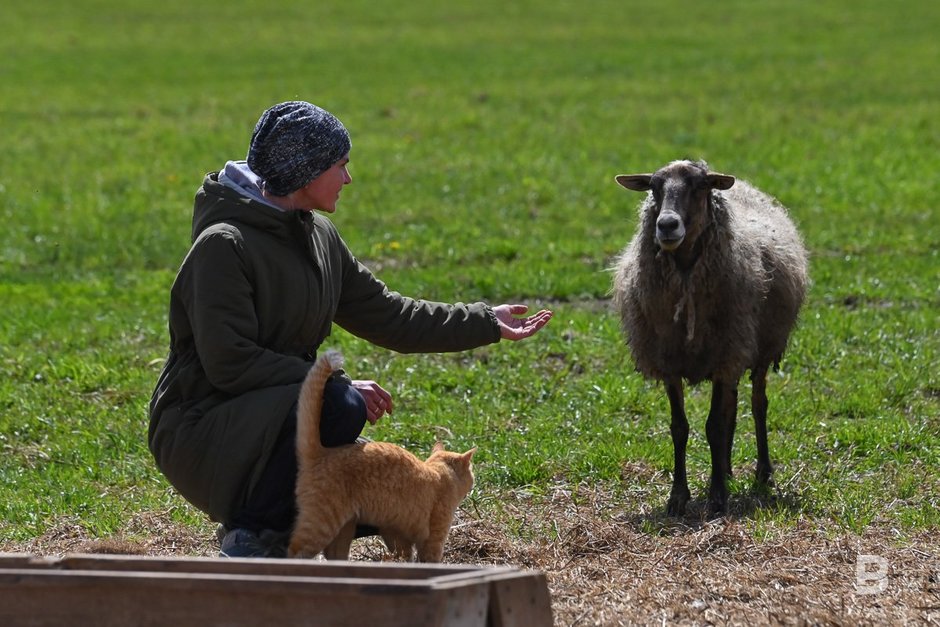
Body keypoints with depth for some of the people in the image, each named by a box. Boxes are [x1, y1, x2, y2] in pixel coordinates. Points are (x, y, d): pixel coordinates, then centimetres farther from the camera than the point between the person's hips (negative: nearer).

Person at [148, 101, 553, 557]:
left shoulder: (318, 236, 10)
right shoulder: (224, 246, -17)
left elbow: (384, 314, 17)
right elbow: (230, 363, -23)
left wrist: (485, 323, 15)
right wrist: (335, 385, -25)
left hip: (280, 416, 9)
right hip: (203, 429, -8)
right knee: (341, 407, -33)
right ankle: (253, 538, -18)